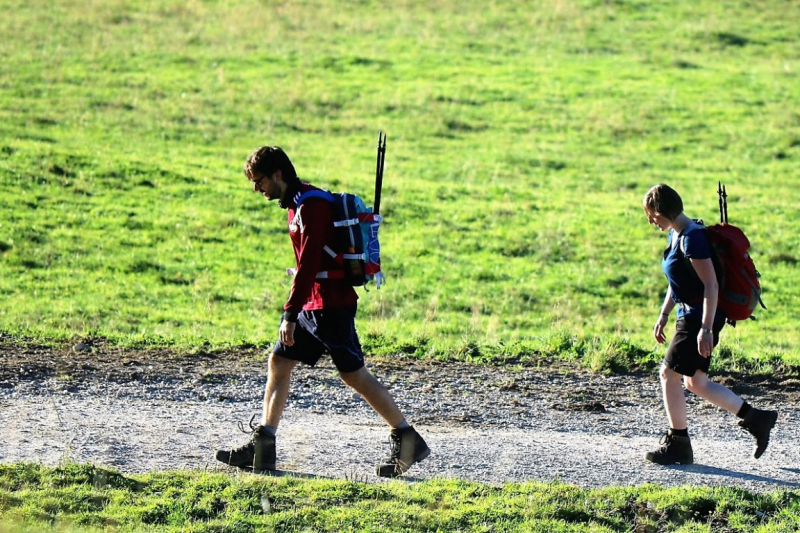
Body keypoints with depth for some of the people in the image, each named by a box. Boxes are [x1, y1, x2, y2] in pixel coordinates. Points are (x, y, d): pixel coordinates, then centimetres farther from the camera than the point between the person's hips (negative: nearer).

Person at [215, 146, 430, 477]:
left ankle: (408, 441, 4)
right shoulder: (297, 204, 14)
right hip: (312, 306, 10)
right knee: (278, 362, 5)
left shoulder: (311, 206, -17)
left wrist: (290, 314, -27)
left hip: (331, 306, -10)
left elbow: (309, 263, -24)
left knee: (354, 375, -4)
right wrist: (294, 312, 21)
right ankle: (262, 447, 5)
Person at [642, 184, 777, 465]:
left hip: (701, 316, -10)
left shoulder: (692, 239, -20)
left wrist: (706, 328, -25)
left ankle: (678, 444, 5)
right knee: (696, 383, 12)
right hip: (689, 314, 10)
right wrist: (663, 316, 20)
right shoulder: (675, 234, 11)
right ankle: (756, 420, 18)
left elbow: (711, 285, -23)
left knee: (669, 374, -4)